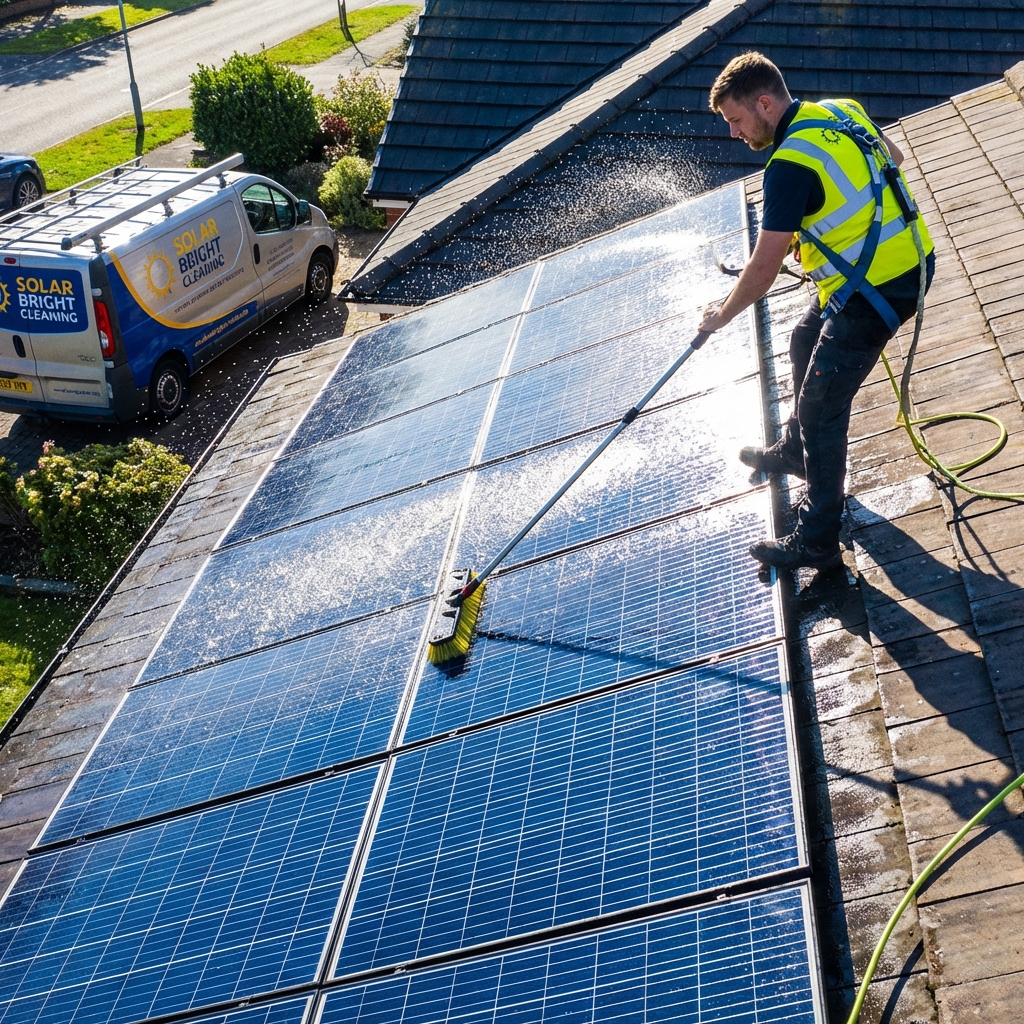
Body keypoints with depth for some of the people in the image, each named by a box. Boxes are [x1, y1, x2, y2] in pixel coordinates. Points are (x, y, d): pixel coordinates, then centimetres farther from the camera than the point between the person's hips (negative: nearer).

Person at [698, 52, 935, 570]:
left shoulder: (790, 166, -23)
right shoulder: (843, 110, 3)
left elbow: (764, 269, -21)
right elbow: (895, 158, 22)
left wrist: (721, 316, -4)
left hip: (876, 289, -10)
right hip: (908, 260, 10)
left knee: (821, 407, -2)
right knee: (806, 344, 29)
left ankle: (817, 542, 9)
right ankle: (795, 451, 51)